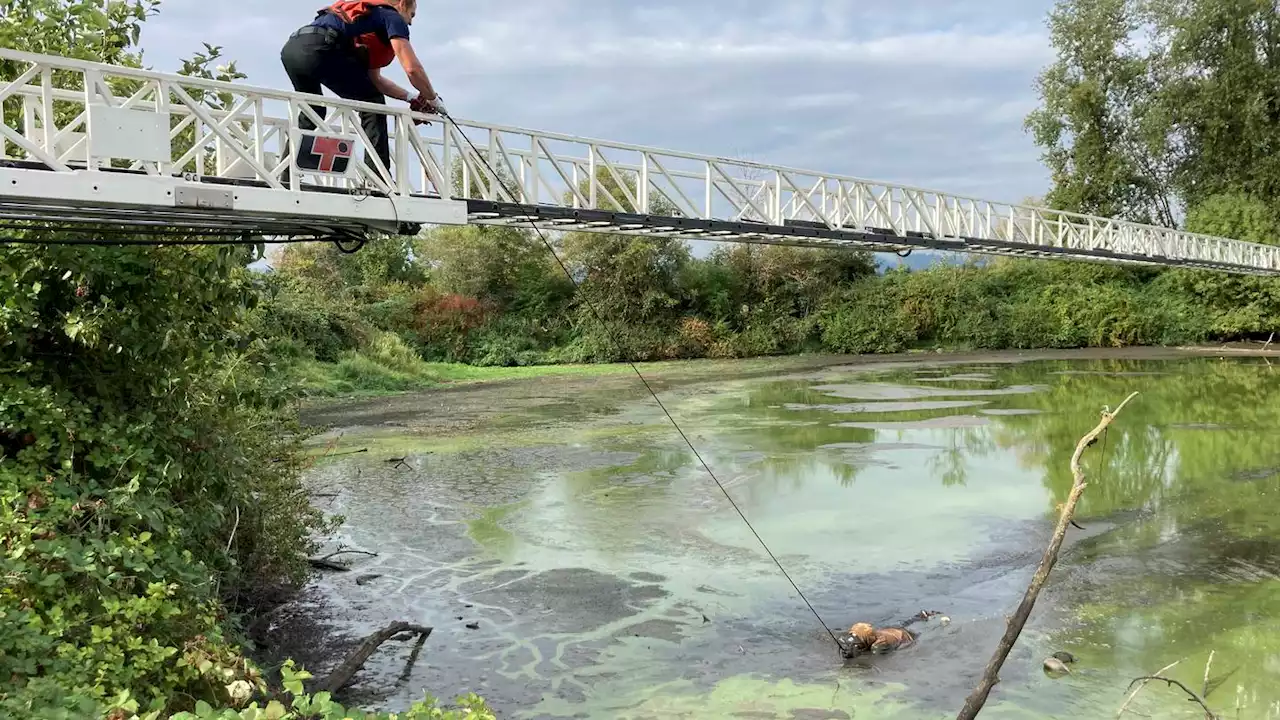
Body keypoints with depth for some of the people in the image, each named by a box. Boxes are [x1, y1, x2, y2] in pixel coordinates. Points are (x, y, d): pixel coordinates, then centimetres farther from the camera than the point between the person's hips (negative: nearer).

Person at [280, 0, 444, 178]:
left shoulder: (367, 17, 37)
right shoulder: (392, 17, 12)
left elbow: (374, 78, 34)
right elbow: (412, 68, 0)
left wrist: (412, 97, 30)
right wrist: (433, 99, 16)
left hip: (290, 49, 9)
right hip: (317, 49, -9)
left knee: (310, 114, 29)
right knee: (373, 101, 7)